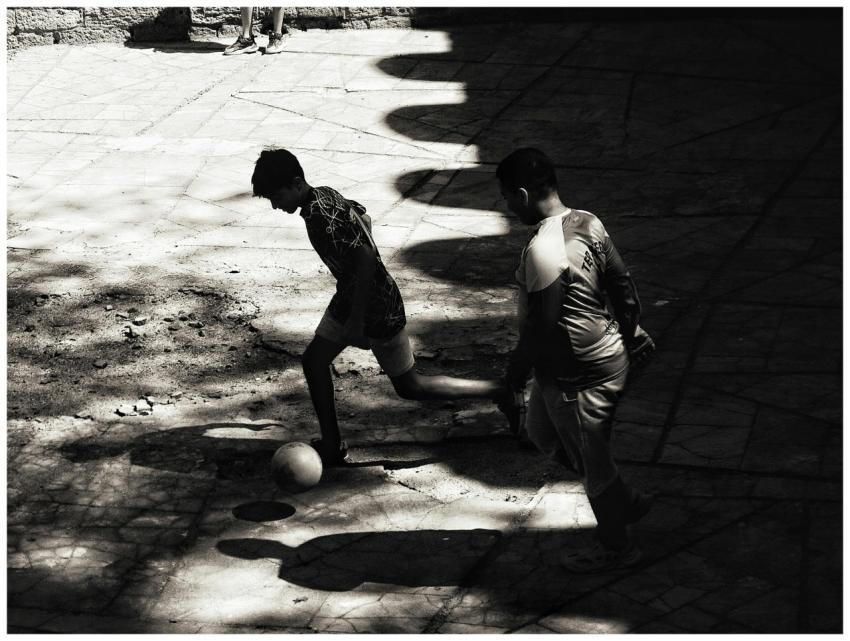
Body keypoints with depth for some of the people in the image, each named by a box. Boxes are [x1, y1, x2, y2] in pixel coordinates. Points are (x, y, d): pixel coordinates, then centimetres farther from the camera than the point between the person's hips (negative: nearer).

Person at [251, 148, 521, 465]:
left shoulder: (321, 216, -28)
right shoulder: (324, 195, 0)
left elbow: (366, 257, -32)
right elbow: (364, 217, 16)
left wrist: (356, 318, -26)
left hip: (376, 307, -10)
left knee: (410, 386, 4)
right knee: (314, 361, 10)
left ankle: (500, 392, 12)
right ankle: (332, 445, 18)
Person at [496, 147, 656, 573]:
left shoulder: (542, 251, -30)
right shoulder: (588, 223, -3)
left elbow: (542, 325, -25)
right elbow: (622, 283, 7)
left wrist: (518, 366, -8)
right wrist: (632, 332, 20)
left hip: (576, 373, -9)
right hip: (606, 351, 9)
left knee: (590, 458, 12)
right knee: (540, 430, 27)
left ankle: (615, 547, 33)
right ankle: (625, 501, 37)